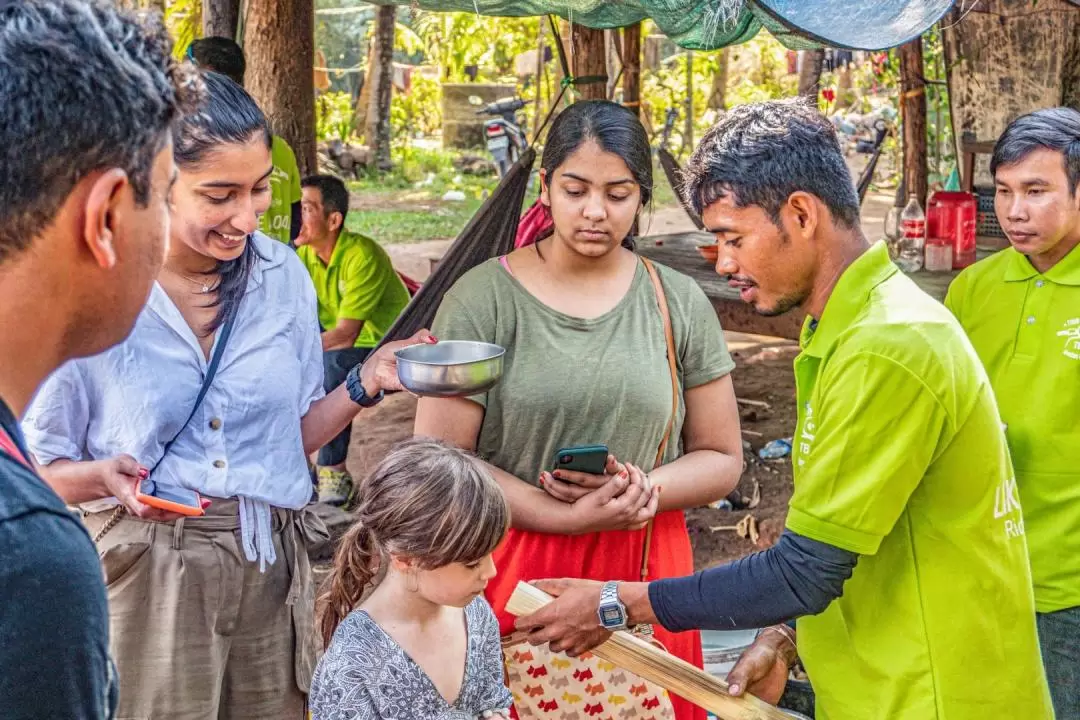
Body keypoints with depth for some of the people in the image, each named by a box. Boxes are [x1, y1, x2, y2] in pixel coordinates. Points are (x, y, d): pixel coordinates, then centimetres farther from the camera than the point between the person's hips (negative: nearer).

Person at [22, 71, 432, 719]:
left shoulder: (283, 275, 1)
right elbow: (41, 471, -4)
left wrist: (366, 385, -7)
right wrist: (107, 477, -24)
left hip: (272, 565, 4)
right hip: (145, 569, -4)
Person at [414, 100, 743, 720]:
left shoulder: (680, 304, 5)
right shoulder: (484, 298, -4)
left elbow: (721, 459, 8)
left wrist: (645, 491, -12)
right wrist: (569, 518, -15)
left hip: (645, 577, 2)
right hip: (512, 576, -2)